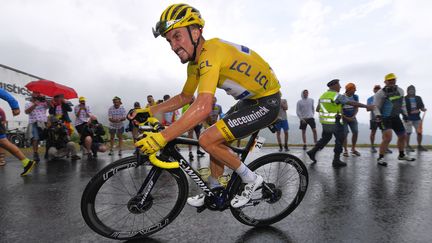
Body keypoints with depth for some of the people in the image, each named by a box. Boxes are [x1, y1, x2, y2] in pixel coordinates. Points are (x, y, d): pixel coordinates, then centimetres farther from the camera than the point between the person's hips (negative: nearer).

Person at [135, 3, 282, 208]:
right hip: (251, 100, 9)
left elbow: (203, 107, -39)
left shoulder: (210, 52, -26)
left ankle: (251, 179, 3)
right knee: (217, 141, 11)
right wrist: (150, 111, 6)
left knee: (208, 140, -17)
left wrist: (161, 137, -37)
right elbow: (185, 97, 14)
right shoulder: (195, 62, 4)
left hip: (266, 102, -9)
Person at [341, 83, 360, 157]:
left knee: (356, 132, 0)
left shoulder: (355, 97, 1)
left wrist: (353, 116, -12)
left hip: (352, 117, 5)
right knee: (345, 134, -9)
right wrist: (346, 118, -17)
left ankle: (353, 149, 16)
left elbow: (356, 108, 3)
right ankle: (345, 150, 2)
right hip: (344, 118, -4)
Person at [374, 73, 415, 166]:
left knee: (403, 136, 17)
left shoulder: (400, 91, 7)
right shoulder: (380, 93, -14)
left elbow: (402, 103, 21)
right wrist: (378, 115, -30)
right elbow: (375, 106, -14)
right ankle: (380, 158, -8)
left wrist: (405, 114, 18)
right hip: (384, 118, -8)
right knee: (387, 137, -20)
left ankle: (401, 155, 39)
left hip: (396, 117, 8)